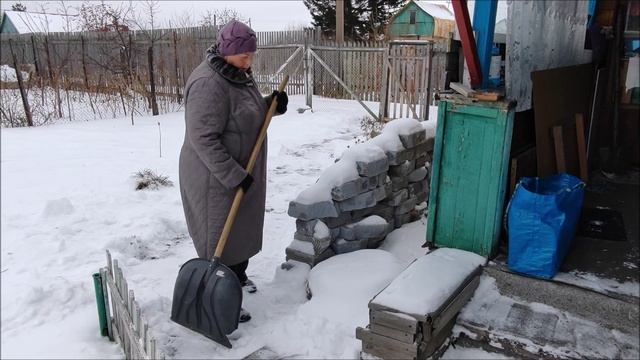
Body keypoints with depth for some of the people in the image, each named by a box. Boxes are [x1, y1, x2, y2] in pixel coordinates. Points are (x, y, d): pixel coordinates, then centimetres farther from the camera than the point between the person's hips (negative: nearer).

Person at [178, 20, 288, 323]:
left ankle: (238, 276, 43)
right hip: (215, 179, -9)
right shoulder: (208, 84, -25)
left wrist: (271, 105, -1)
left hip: (242, 172, 9)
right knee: (219, 237, 3)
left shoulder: (237, 74, 6)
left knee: (242, 228, 22)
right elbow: (203, 139, -27)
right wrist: (234, 175, -27)